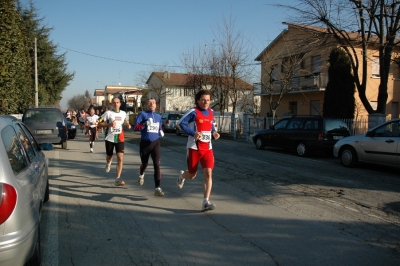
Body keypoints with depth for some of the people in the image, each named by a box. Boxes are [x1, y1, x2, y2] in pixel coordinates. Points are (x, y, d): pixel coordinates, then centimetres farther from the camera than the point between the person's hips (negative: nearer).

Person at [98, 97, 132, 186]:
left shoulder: (123, 113, 8)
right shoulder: (108, 113, -4)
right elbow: (100, 123, -4)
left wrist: (127, 125, 5)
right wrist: (109, 124, -20)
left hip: (120, 139, 2)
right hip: (110, 138, -1)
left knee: (120, 158, -12)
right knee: (109, 157, 14)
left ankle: (118, 179, -10)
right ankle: (108, 163, 54)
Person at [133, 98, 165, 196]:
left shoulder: (158, 116, 9)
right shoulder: (143, 114, -4)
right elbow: (135, 127, -12)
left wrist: (161, 131, 3)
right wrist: (145, 124, -25)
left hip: (155, 143, 2)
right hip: (145, 143, -2)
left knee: (157, 165, -11)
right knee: (144, 164, 17)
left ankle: (157, 188, -9)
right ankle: (141, 175, 53)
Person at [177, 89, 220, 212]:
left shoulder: (211, 112, 8)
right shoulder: (193, 112, -10)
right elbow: (181, 123, -12)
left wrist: (214, 132, 4)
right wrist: (193, 133, -23)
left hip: (207, 148, 4)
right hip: (194, 148, -4)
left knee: (208, 173, -11)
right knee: (192, 175, 9)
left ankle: (206, 202, -7)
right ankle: (182, 175, 47)